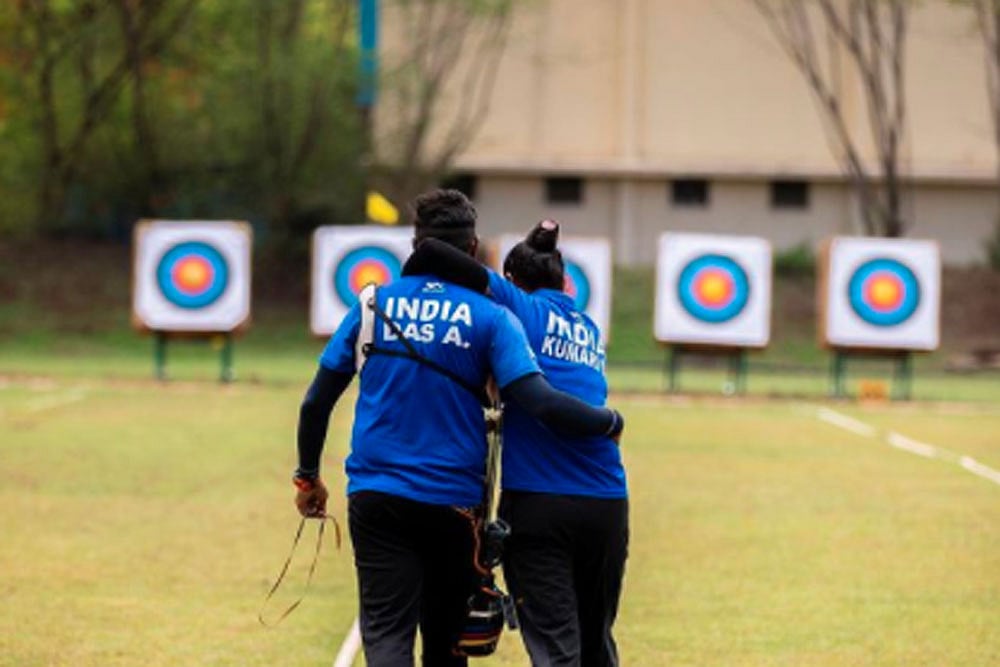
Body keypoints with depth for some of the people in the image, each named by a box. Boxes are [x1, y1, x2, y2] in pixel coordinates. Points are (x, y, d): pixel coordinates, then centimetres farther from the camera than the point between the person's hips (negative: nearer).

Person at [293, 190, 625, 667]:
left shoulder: (372, 306, 4)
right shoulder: (491, 318, -3)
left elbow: (316, 402, 6)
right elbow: (539, 402, -14)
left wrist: (308, 476, 21)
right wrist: (609, 423, 3)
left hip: (376, 498, 0)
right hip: (453, 502, 0)